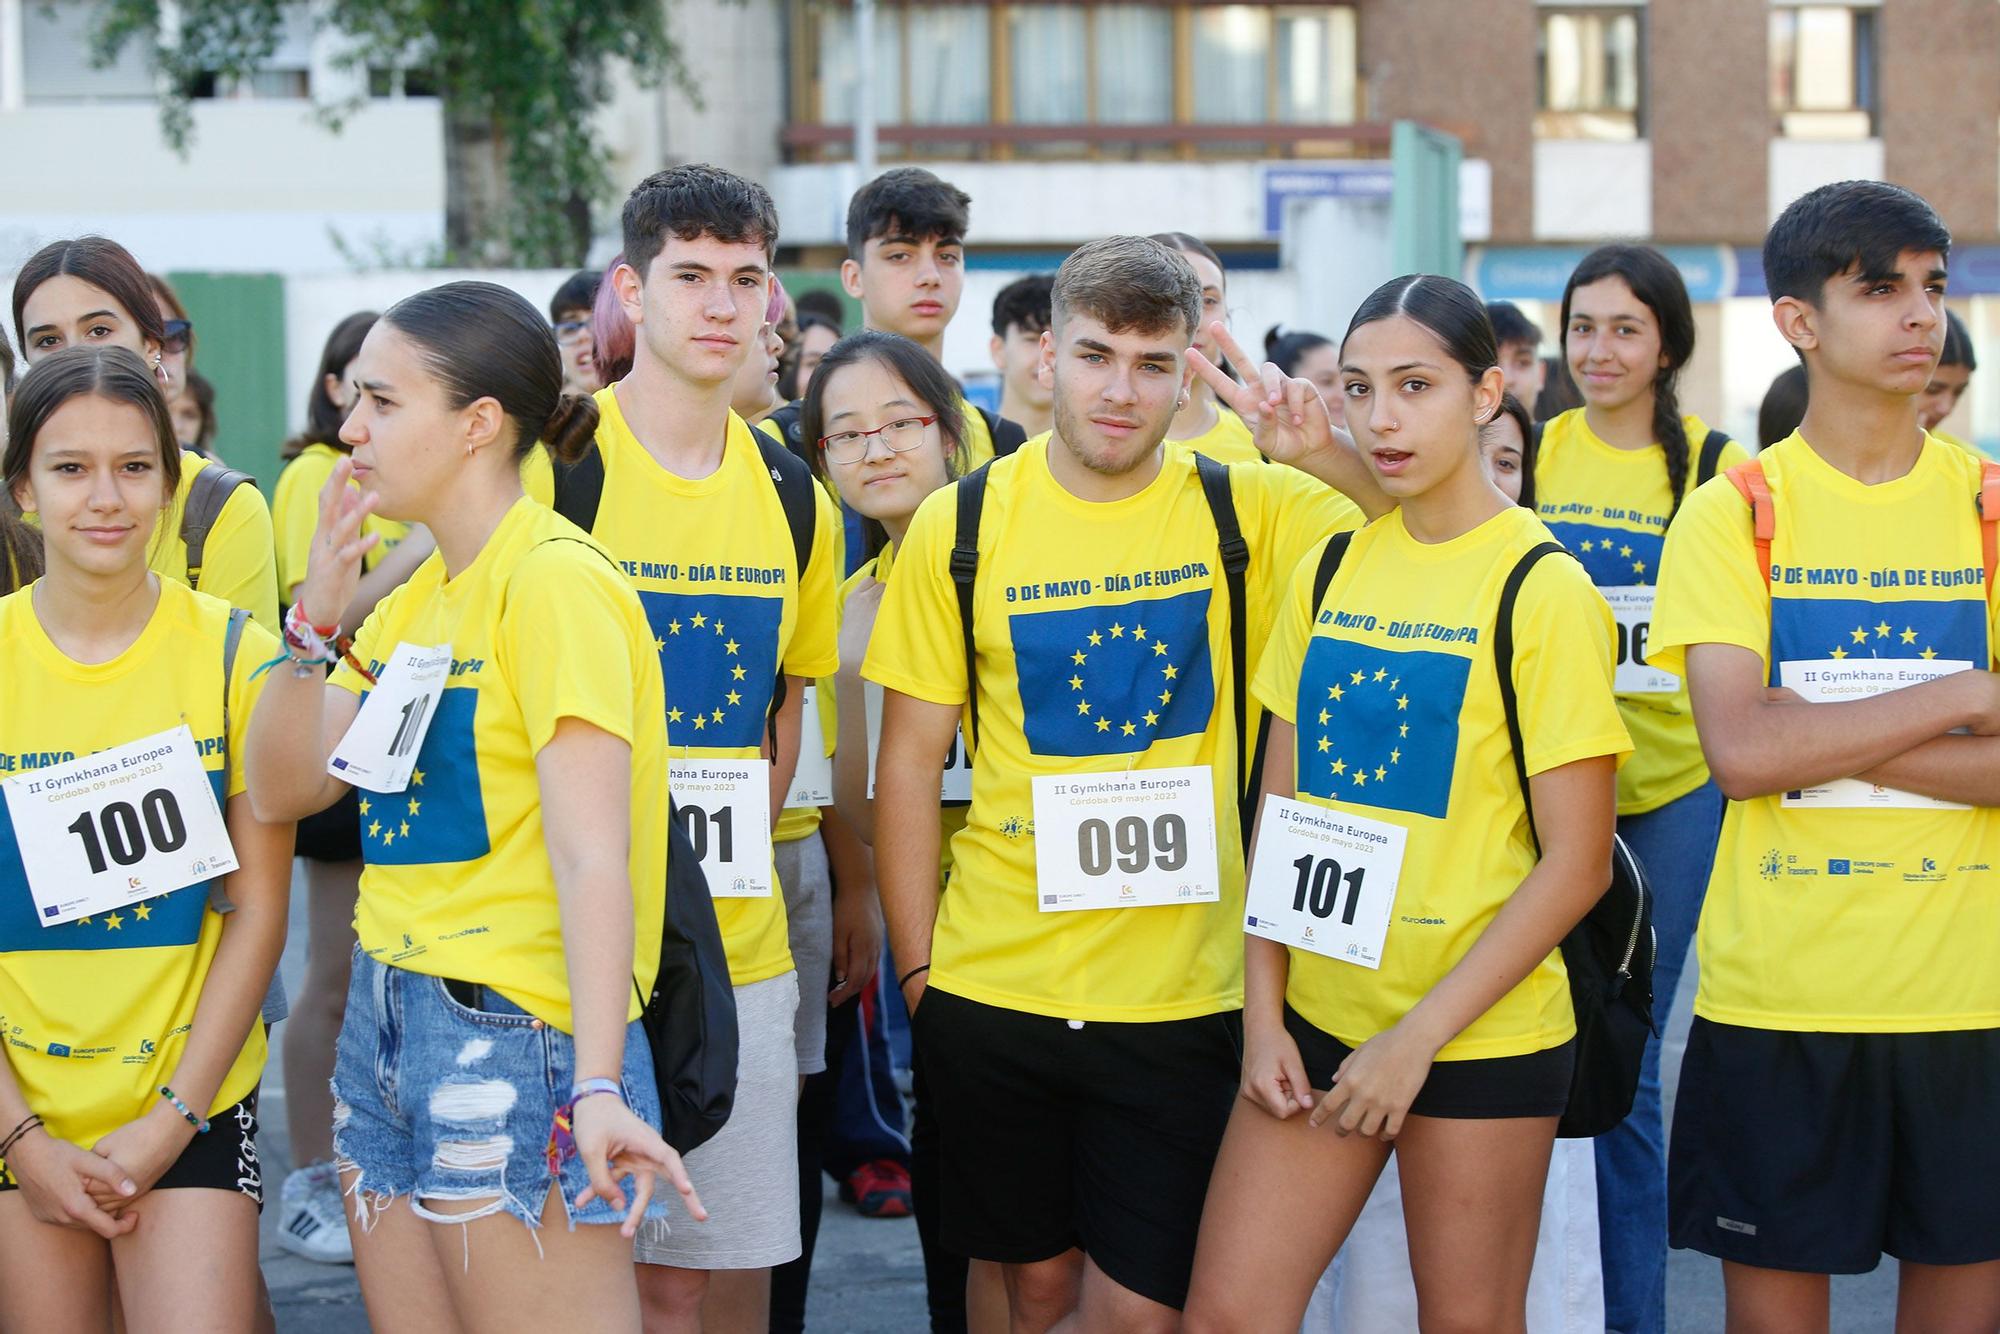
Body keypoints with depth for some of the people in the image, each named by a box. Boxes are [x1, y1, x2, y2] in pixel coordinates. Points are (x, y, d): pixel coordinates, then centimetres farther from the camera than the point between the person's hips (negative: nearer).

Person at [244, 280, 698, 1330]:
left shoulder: (554, 582, -13)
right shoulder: (415, 597, 14)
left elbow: (591, 856, -21)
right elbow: (282, 790, 13)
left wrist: (601, 1090, -29)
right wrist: (316, 619, -1)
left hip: (512, 1038, -9)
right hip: (388, 1020, 9)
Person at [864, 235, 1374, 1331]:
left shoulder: (1245, 511, -2)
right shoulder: (960, 525, -2)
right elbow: (909, 761, 3)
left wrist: (1328, 457, -20)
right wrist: (918, 969, 0)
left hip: (1177, 989, 0)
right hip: (992, 983, 0)